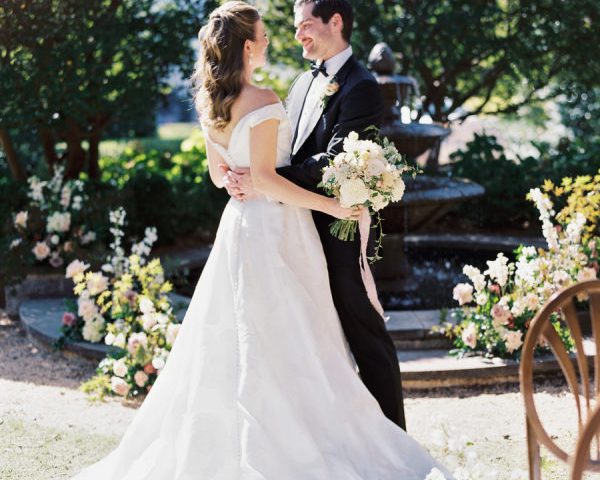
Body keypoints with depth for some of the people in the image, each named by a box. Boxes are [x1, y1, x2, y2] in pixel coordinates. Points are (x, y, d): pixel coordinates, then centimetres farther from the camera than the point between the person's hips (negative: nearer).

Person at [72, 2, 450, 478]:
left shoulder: (210, 104, 7)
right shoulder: (263, 101, -17)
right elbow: (265, 179, -21)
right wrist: (331, 205, -17)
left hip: (237, 222, 8)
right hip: (274, 227, -8)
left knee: (232, 339, 14)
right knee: (285, 345, -2)